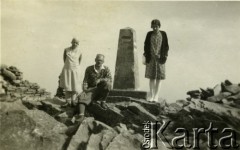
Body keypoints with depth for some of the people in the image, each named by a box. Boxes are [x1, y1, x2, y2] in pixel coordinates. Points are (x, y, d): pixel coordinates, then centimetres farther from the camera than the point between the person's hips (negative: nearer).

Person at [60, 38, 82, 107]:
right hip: (66, 70, 1)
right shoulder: (66, 50, -2)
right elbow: (64, 58, 11)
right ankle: (68, 101, 10)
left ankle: (73, 102, 9)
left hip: (75, 70, -1)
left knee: (74, 87, 1)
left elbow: (79, 62, 8)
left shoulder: (79, 52, -3)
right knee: (67, 86, 4)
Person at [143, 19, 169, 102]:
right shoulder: (149, 34, 2)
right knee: (151, 77, 2)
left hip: (159, 58, -1)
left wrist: (164, 56, -6)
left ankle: (156, 96, 3)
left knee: (159, 77, -1)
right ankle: (151, 96, 7)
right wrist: (146, 56, -1)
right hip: (151, 58, 1)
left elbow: (166, 46, 3)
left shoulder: (163, 34, 0)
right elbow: (146, 45, 6)